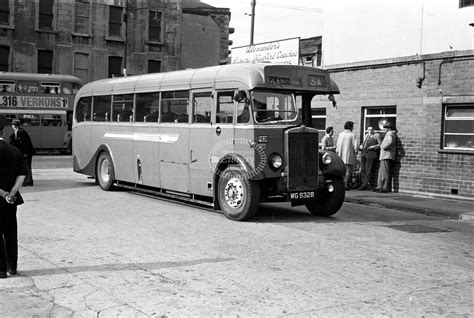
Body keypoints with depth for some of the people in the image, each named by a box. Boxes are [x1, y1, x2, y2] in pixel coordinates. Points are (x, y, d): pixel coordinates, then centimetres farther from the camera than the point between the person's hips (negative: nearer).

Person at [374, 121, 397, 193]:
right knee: (381, 172, 12)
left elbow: (390, 141, -28)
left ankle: (385, 188, -9)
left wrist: (384, 146, -16)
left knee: (384, 173, -10)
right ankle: (379, 187, 14)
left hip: (386, 156, -11)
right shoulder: (389, 134, 24)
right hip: (385, 156, 11)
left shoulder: (390, 133, -9)